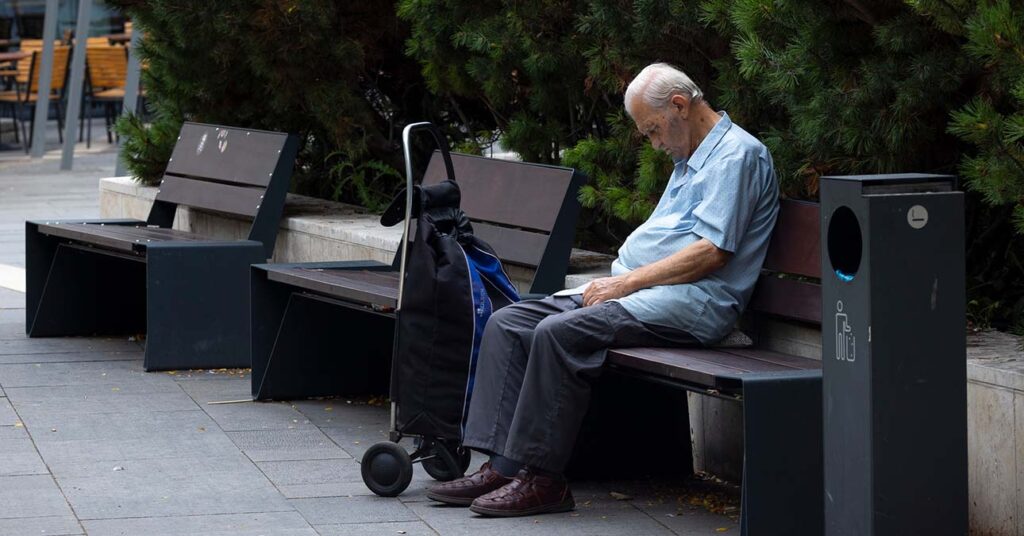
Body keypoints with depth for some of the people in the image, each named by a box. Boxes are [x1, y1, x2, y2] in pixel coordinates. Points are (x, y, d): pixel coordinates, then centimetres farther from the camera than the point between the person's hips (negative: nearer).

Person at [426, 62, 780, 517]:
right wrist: (616, 281, 8)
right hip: (635, 290, 11)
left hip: (690, 301, -11)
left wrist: (626, 283, -14)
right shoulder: (689, 158, 25)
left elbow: (711, 252, -17)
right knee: (507, 324, -4)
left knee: (560, 332, -30)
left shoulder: (738, 154, -7)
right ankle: (502, 465, -13)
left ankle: (541, 477, -24)